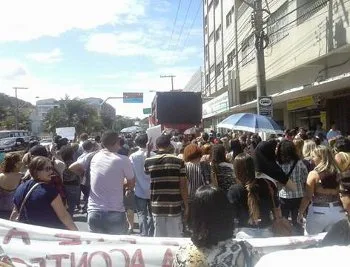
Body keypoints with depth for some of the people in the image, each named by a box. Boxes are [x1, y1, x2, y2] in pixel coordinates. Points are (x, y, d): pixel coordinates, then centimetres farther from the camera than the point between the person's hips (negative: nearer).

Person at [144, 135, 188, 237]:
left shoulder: (149, 161, -3)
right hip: (174, 207, -2)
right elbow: (183, 186, -7)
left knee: (159, 237, 13)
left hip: (156, 207, 2)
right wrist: (186, 206, 2)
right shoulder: (179, 161, -7)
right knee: (175, 237, 10)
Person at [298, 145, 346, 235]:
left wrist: (300, 213, -2)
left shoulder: (314, 174, -11)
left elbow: (307, 197, -11)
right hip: (337, 211, 4)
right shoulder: (338, 172, 1)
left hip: (318, 211, -4)